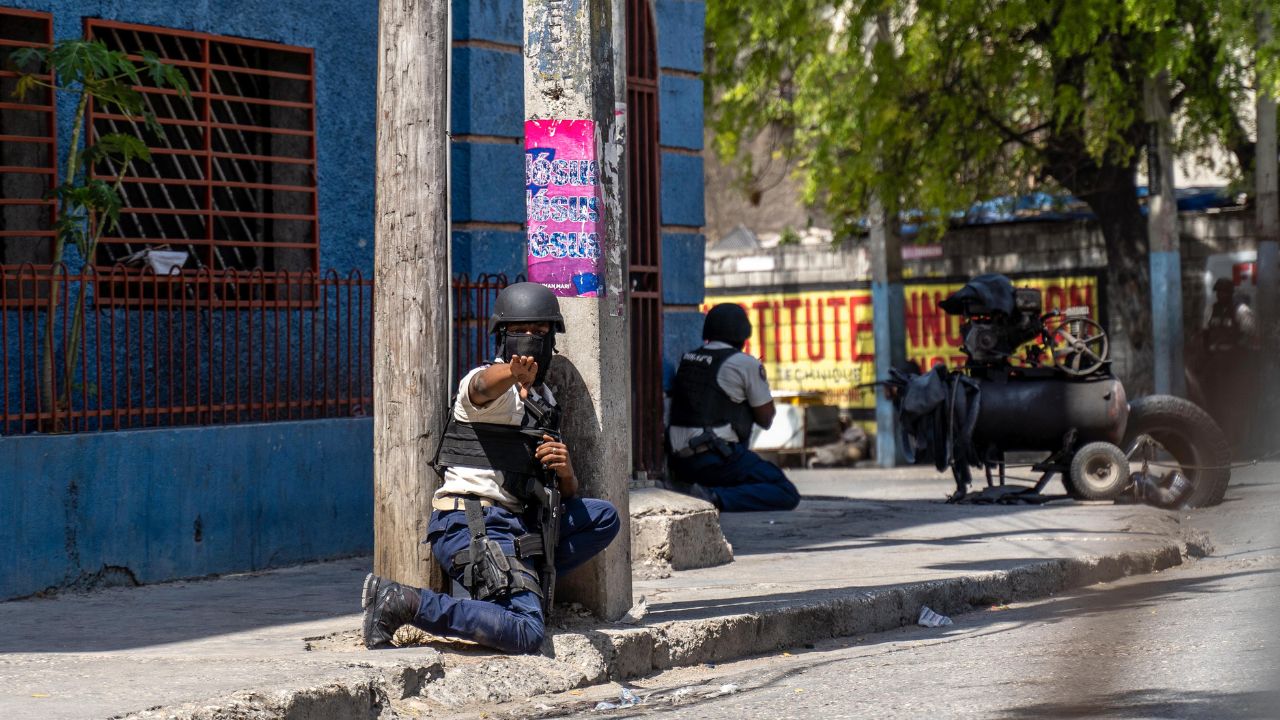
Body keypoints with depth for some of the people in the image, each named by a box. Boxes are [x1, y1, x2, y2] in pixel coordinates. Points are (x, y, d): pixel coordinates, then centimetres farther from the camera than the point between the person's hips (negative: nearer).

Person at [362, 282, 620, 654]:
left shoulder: (543, 398, 20)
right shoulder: (494, 386, -5)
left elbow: (569, 496, 21)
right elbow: (484, 385, -35)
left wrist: (565, 470, -3)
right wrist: (512, 374, -58)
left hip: (516, 522, 9)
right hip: (470, 523, -9)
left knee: (605, 518, 12)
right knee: (526, 634, -25)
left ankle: (524, 581, 2)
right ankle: (407, 603, -19)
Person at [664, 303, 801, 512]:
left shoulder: (687, 360, 14)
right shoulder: (745, 363, -4)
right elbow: (766, 419, 2)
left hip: (680, 461, 7)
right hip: (716, 459, -7)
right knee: (788, 496, -5)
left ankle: (685, 489, 9)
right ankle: (716, 498, -24)